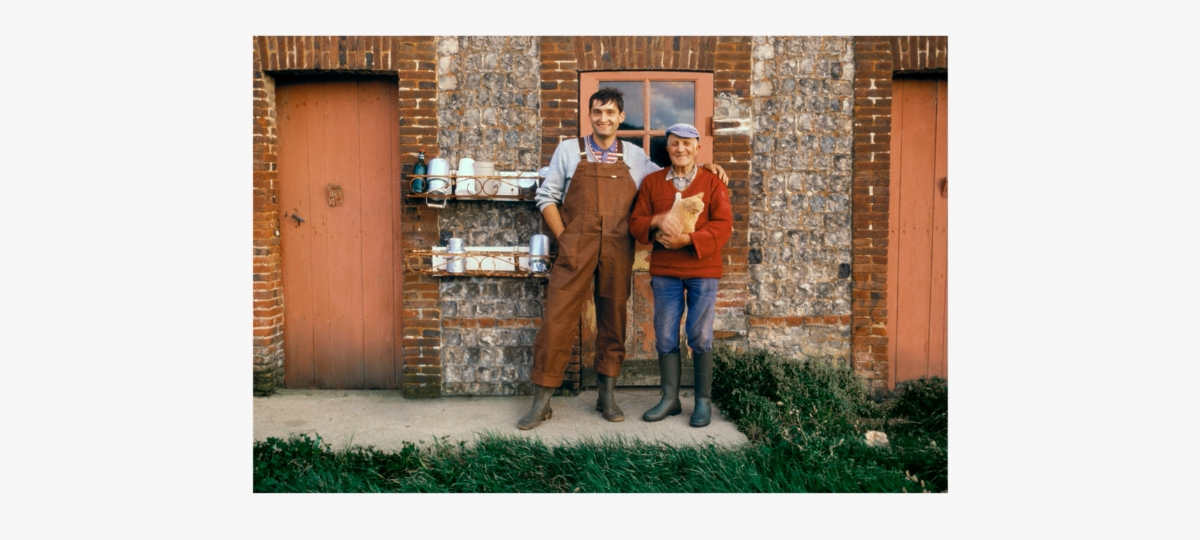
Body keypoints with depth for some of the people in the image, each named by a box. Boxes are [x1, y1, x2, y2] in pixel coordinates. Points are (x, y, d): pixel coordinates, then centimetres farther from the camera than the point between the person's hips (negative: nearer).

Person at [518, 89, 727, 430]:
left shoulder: (635, 157, 12)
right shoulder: (569, 150, 8)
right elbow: (546, 196, 7)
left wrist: (703, 168, 7)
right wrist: (563, 237, -2)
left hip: (618, 252, 2)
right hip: (575, 250, -2)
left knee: (613, 322, 8)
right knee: (557, 321, -5)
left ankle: (607, 396, 21)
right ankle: (541, 402, 4)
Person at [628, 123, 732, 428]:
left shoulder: (713, 183, 2)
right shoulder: (651, 182, 8)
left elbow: (723, 225, -7)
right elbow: (636, 222, 5)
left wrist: (689, 240, -20)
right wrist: (657, 220, -17)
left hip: (703, 270, -2)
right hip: (664, 271, 2)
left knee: (700, 338, 2)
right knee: (665, 338, 6)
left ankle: (704, 401, 14)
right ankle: (670, 399, 18)